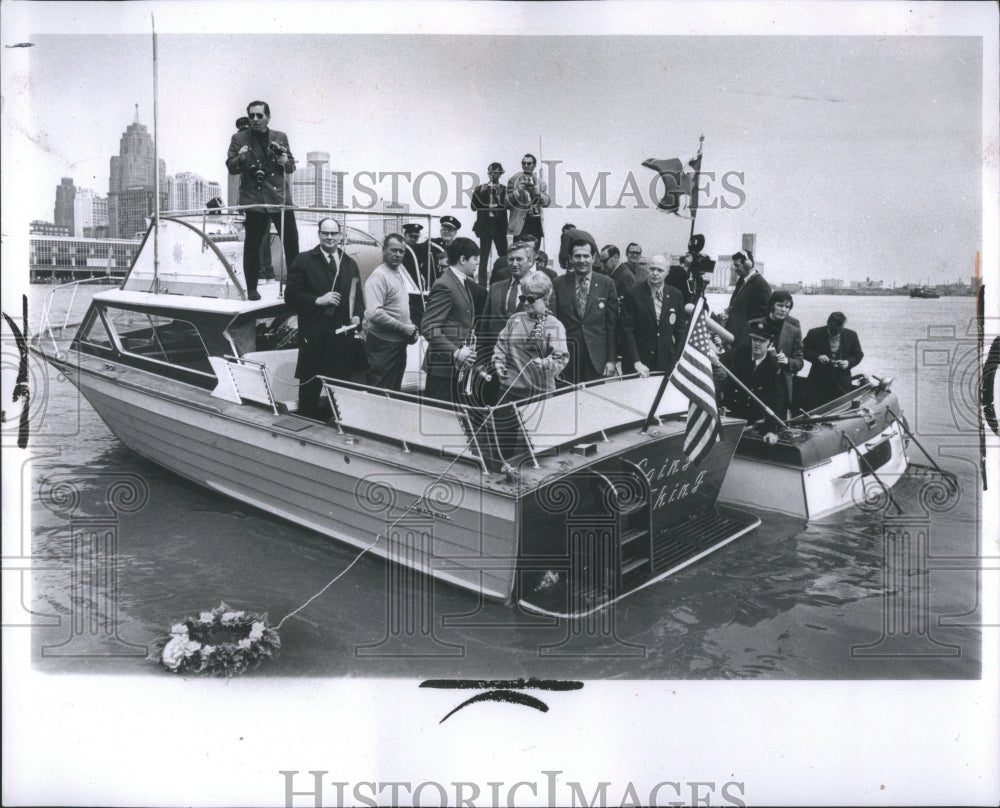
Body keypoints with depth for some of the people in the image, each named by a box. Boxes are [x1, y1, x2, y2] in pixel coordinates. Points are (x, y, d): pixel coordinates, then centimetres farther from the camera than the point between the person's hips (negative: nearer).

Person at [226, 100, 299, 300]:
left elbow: (291, 166, 16)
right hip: (254, 198, -2)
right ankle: (252, 289, 7)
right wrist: (240, 158, -17)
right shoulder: (239, 139, 5)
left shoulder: (280, 137, 11)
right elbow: (231, 168, 3)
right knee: (252, 244, -1)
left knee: (291, 241, 1)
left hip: (280, 196, 2)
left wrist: (285, 162, -7)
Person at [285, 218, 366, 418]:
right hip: (314, 335, -4)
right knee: (310, 386, 0)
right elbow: (291, 294, -2)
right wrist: (318, 300, -14)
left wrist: (357, 315, 1)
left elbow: (358, 295, 20)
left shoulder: (350, 263, 17)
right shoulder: (303, 261, 3)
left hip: (343, 335, 4)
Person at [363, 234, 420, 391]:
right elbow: (374, 313, -24)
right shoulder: (378, 276, -14)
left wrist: (411, 328, 4)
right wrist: (405, 329, -18)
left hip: (399, 343, 9)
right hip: (383, 344, -9)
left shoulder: (399, 272, 15)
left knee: (395, 391, 15)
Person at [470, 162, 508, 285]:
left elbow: (507, 205, -4)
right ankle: (482, 284, 0)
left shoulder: (504, 190, 10)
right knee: (483, 257, -2)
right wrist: (478, 193, -11)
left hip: (500, 226, 0)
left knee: (504, 256, -2)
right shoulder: (481, 188, 10)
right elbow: (474, 207, 1)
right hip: (485, 225, 0)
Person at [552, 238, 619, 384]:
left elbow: (612, 324, 3)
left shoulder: (606, 283, 3)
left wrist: (611, 360, -2)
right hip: (567, 358, 0)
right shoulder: (559, 284, 4)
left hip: (598, 359, 0)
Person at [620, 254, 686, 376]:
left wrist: (677, 361, 0)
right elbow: (627, 330, -8)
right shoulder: (633, 293, -5)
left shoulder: (675, 296, 6)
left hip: (667, 365, 3)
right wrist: (636, 362, -15)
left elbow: (680, 330, 10)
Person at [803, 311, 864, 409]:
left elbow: (858, 355, 10)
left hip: (842, 383, 2)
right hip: (819, 382, -1)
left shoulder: (851, 335, 2)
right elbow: (804, 351, 1)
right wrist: (817, 357, -17)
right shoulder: (815, 334, -4)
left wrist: (849, 362, -11)